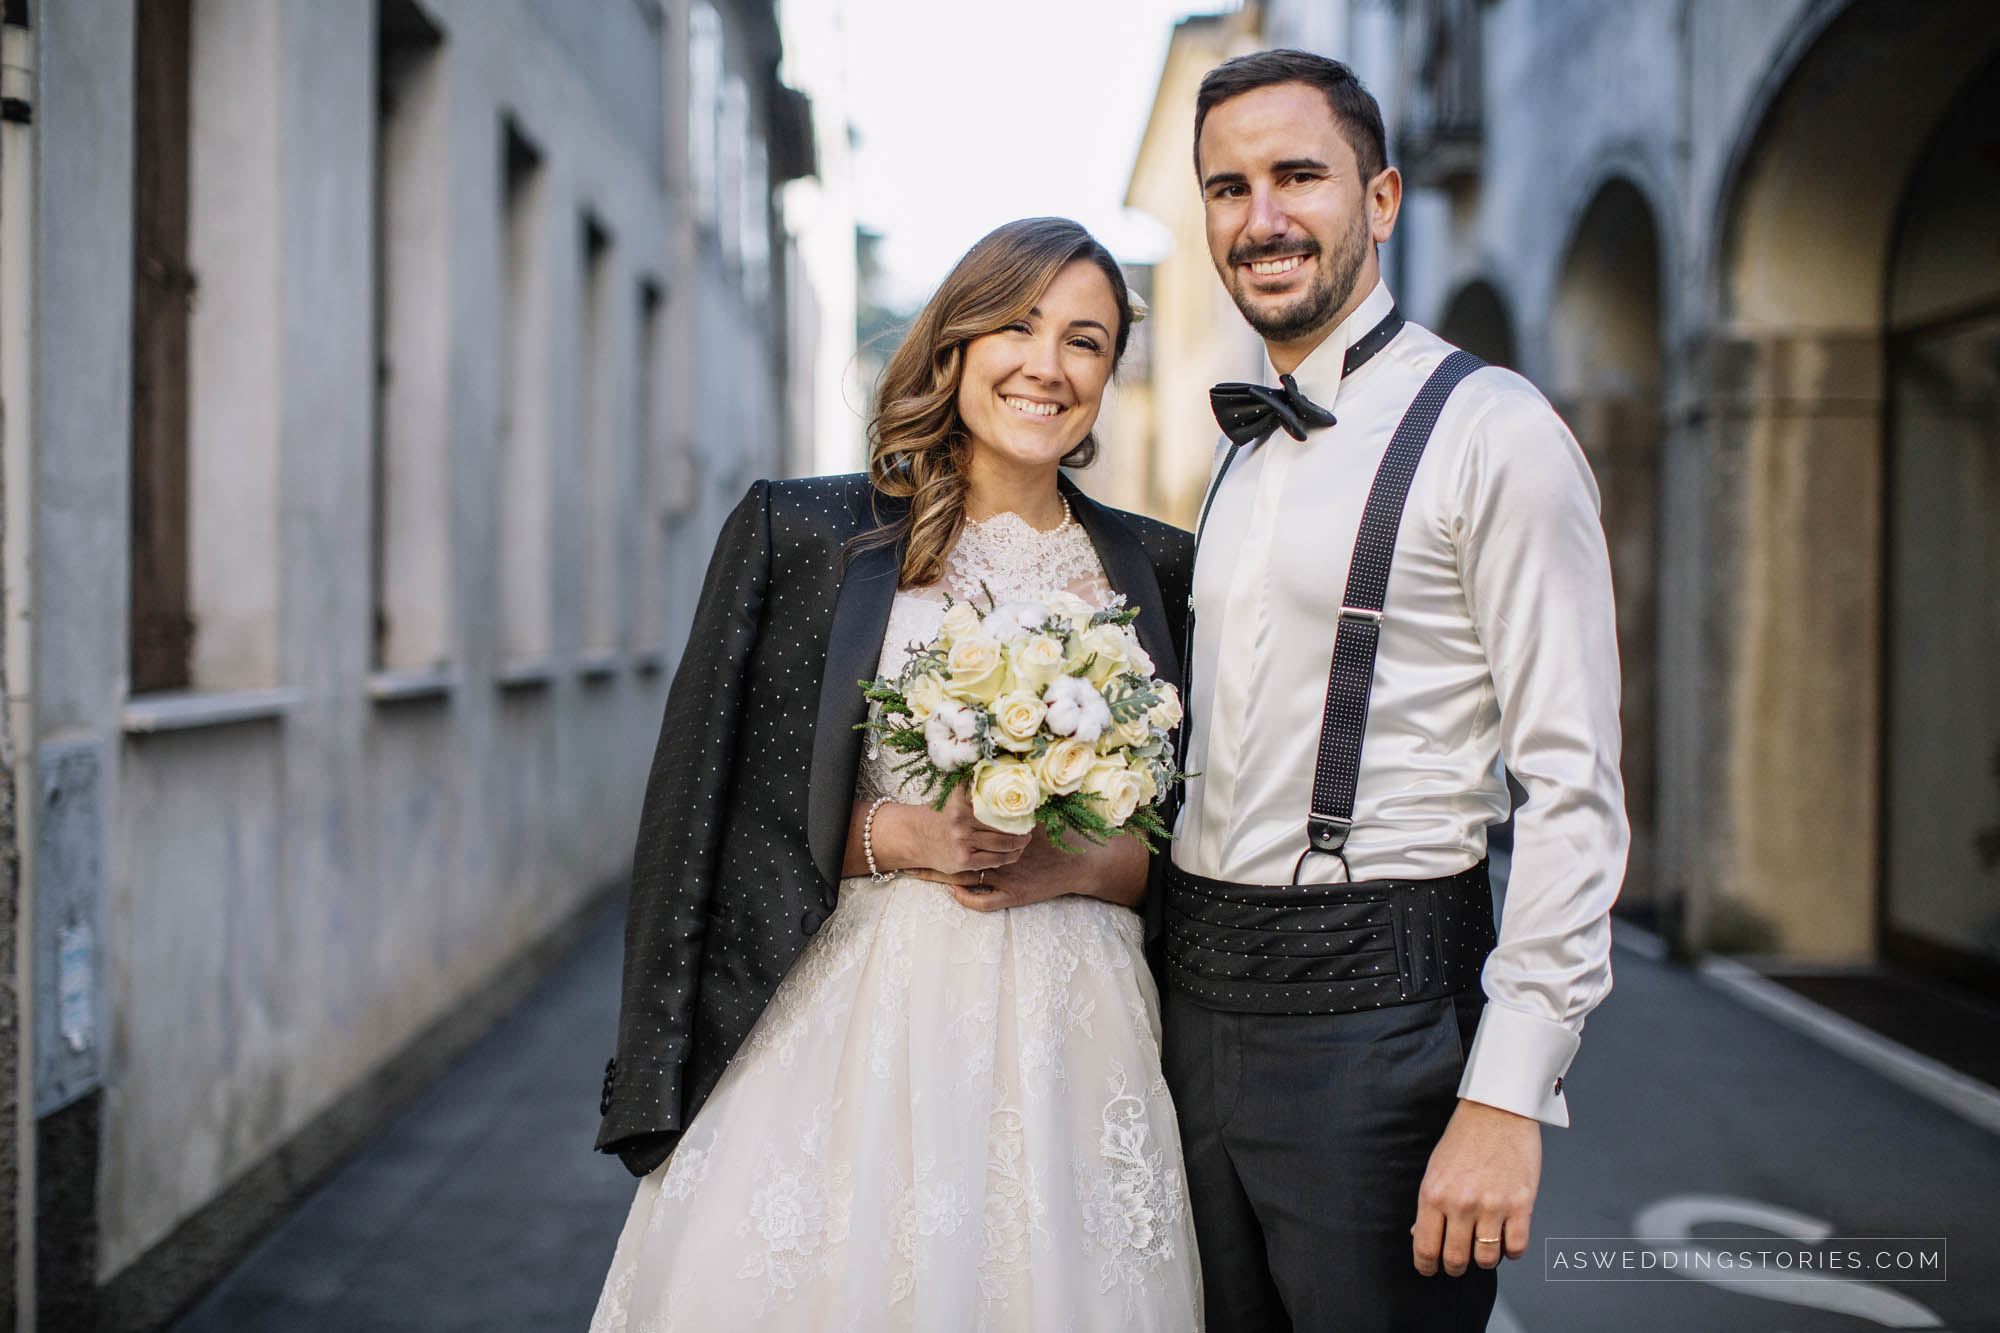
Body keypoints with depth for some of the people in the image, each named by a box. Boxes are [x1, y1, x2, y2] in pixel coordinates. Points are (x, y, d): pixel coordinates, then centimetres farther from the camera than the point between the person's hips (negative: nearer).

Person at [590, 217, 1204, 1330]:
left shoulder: (1155, 569, 8)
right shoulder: (805, 534, 1)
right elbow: (717, 811, 1)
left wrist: (1077, 865, -9)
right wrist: (899, 836, -11)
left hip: (1071, 1033, 2)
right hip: (848, 1023, -1)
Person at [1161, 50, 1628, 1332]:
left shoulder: (1491, 431, -10)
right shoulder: (1243, 454, 14)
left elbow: (1574, 791, -15)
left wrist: (1508, 1096, -20)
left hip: (1370, 999, -7)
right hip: (1200, 999, 7)